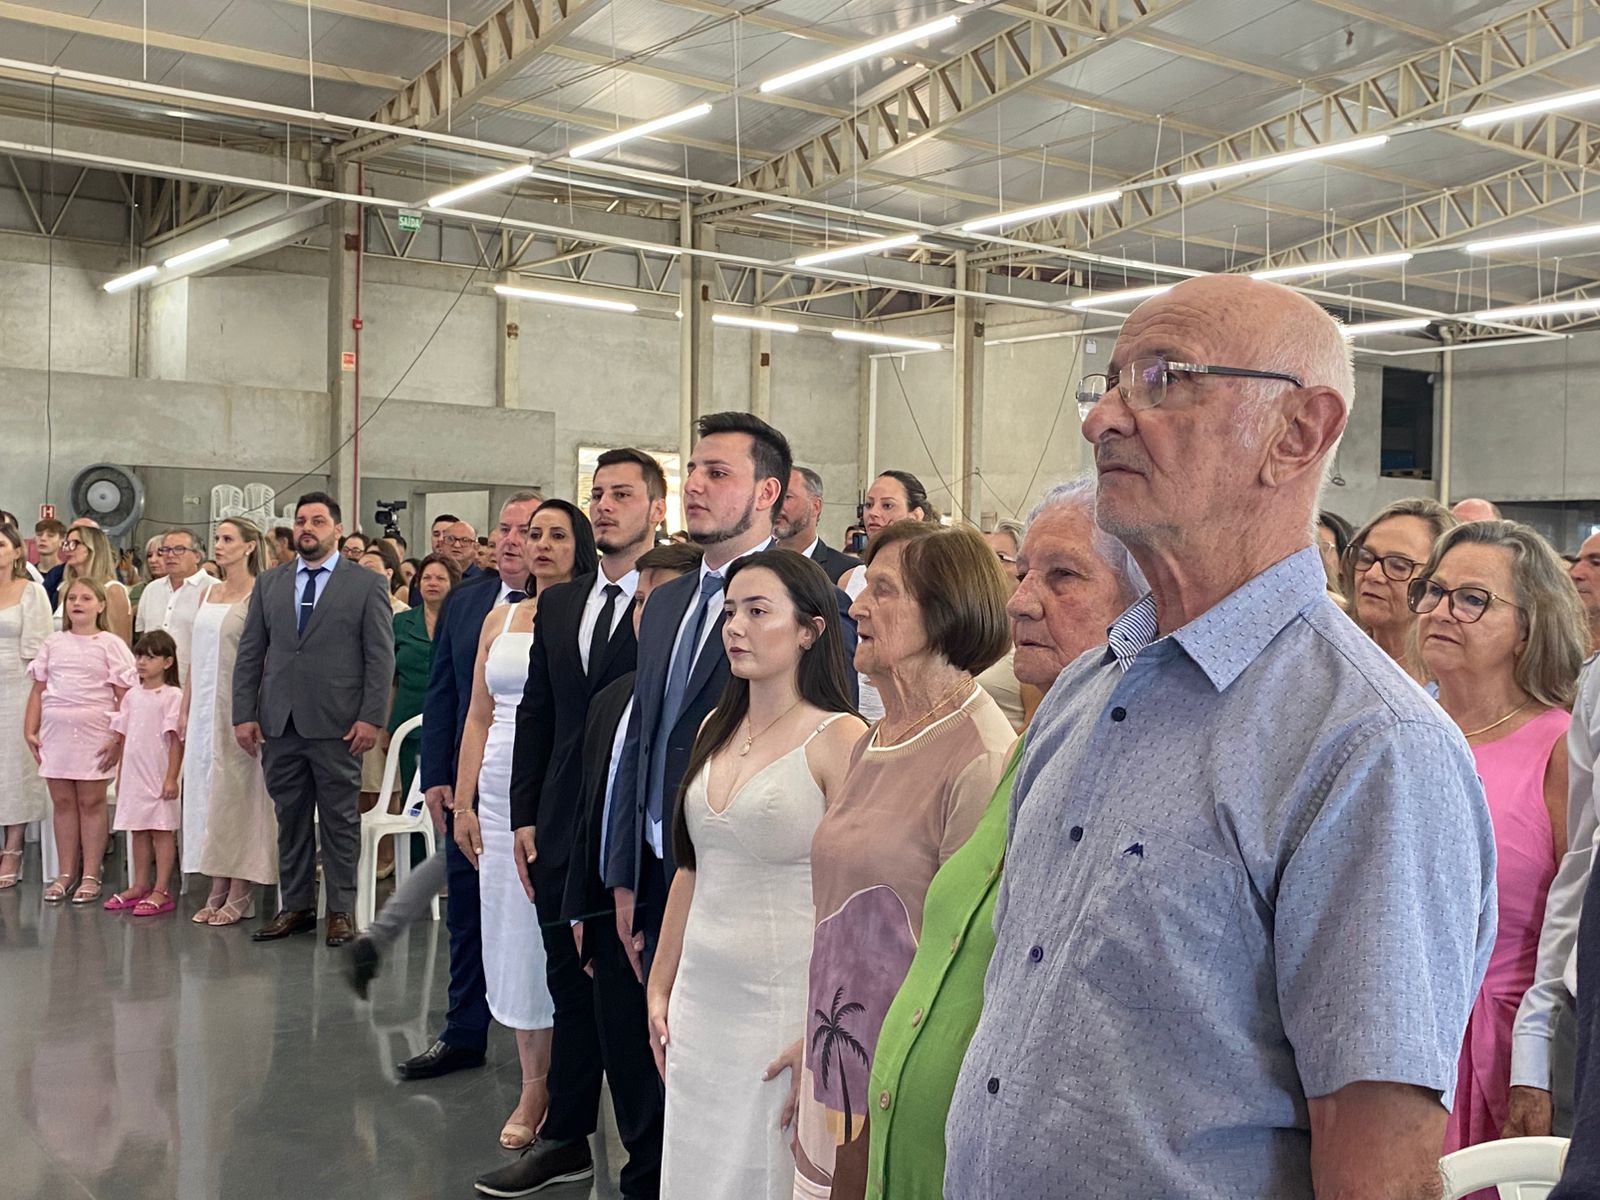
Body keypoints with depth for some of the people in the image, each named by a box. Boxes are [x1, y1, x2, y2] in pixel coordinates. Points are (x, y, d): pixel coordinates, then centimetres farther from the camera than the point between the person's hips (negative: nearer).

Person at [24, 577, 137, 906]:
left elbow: (124, 696, -4)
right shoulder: (53, 644, 11)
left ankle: (90, 876, 6)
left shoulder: (110, 644, -1)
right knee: (62, 802, 7)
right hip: (56, 731, 4)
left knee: (91, 802, 0)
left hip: (94, 733, -4)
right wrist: (30, 730, 4)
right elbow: (38, 690, 12)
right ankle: (66, 874, 15)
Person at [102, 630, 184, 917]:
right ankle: (139, 886, 21)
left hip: (159, 775, -6)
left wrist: (172, 777, -15)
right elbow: (123, 738, 14)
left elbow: (176, 740, -12)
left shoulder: (172, 696, -9)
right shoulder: (132, 695, 10)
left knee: (161, 829, -1)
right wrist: (120, 775, 13)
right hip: (133, 774, 7)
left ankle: (161, 891, 2)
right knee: (138, 830, 13)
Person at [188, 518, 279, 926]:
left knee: (237, 790, -4)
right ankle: (218, 889, 15)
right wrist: (185, 709, 12)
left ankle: (241, 894, 4)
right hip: (206, 705, 7)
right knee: (208, 789, 8)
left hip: (239, 705, -7)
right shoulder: (209, 595, 13)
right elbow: (198, 658, 16)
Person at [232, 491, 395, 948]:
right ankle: (296, 906, 19)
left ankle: (341, 910, 11)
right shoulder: (269, 584, 12)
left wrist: (371, 718, -10)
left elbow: (381, 657, -3)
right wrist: (244, 714, 3)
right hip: (280, 723, 4)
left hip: (336, 725, -4)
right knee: (290, 819, 10)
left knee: (339, 821, 3)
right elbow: (250, 653, 11)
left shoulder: (367, 585, 1)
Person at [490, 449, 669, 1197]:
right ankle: (565, 1137, 34)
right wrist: (525, 817, 8)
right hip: (561, 834, 6)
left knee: (629, 994, 4)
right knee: (570, 989, 18)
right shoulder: (558, 604, 10)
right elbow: (535, 714, 12)